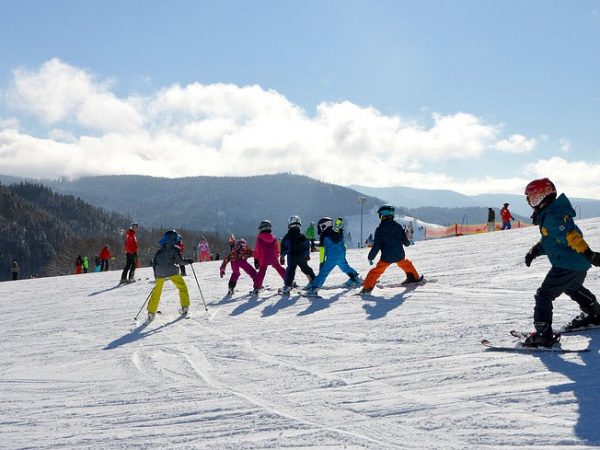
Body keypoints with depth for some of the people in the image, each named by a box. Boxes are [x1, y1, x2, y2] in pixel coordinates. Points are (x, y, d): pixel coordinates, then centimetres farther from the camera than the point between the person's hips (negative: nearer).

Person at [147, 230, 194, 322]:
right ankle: (185, 307, 5)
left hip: (160, 273, 4)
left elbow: (154, 262, 18)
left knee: (157, 292, 15)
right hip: (172, 271, -4)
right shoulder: (175, 249, 3)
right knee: (182, 287, 13)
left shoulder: (159, 251, 19)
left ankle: (151, 313, 11)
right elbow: (180, 260, -6)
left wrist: (156, 274, 25)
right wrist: (188, 261, 11)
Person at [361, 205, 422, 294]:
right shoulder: (398, 226, -1)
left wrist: (370, 257, -1)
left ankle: (367, 287, 2)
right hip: (399, 256, 3)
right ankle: (415, 277, 44)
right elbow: (405, 241, 4)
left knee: (376, 271, 8)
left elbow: (376, 246, -11)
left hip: (386, 257, -3)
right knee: (406, 264, 32)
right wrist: (408, 243, 28)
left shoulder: (380, 229, -10)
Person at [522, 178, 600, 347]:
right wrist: (535, 250, 8)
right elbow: (550, 239, 21)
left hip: (567, 266, -11)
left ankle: (543, 334, -14)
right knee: (572, 288, 36)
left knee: (543, 295, -10)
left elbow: (571, 235, -31)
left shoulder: (552, 217, -22)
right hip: (580, 265, 11)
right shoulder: (548, 214, 12)